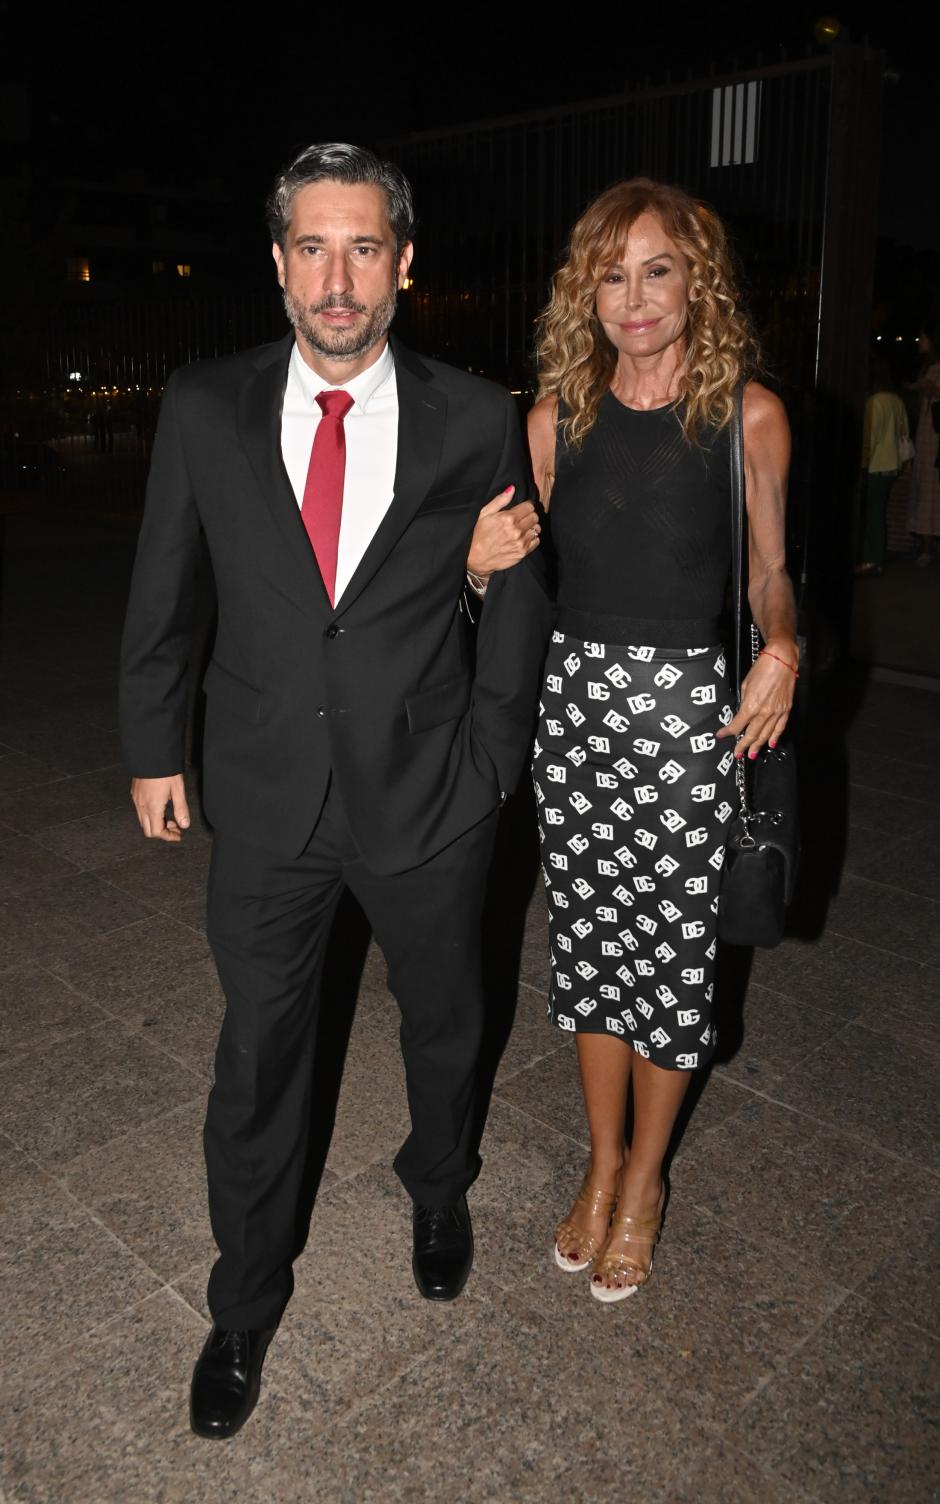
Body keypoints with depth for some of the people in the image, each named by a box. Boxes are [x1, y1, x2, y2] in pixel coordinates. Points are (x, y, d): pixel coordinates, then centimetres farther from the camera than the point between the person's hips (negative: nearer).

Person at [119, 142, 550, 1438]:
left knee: (443, 1022, 21)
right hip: (266, 799, 1)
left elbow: (518, 601, 3)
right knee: (259, 1054, 14)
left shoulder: (474, 421, -7)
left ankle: (439, 1191, 54)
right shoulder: (204, 409, -4)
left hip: (428, 798, 0)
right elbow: (160, 598, 5)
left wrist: (489, 760, 2)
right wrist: (154, 748, 6)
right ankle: (247, 1296, 40)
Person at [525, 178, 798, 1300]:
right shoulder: (558, 417, 4)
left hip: (690, 710, -2)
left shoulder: (749, 415, -2)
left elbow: (767, 570, 6)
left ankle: (644, 1177, 31)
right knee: (590, 943, 12)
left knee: (672, 953, 6)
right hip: (575, 701, 3)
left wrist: (782, 648, -14)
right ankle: (602, 1161, 34)